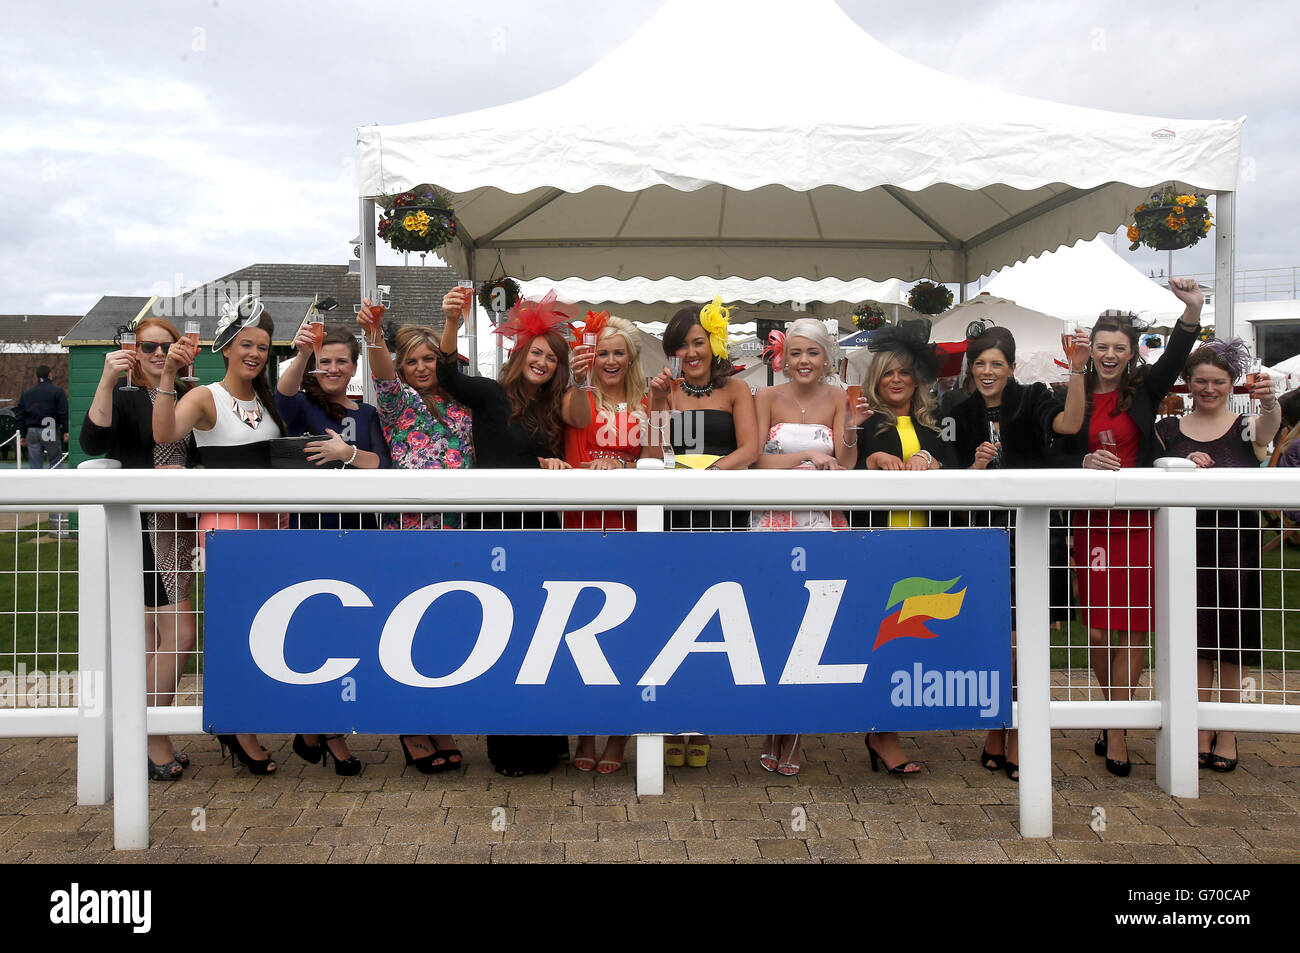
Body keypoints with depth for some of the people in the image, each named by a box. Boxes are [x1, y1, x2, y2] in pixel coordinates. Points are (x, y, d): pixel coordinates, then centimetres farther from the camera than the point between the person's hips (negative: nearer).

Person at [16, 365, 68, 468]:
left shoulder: (26, 393, 12)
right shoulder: (58, 391, -2)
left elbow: (20, 415, 12)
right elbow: (63, 413, -9)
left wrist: (23, 435, 16)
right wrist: (65, 431, -7)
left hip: (31, 432, 4)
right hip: (51, 432, -4)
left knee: (35, 465, 6)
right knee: (55, 462, 4)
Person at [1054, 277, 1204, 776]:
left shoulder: (1145, 390, 6)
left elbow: (1174, 358, -12)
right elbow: (1058, 458, 5)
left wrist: (1193, 311, -28)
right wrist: (1084, 462, -17)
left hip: (1138, 521, 0)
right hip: (1091, 523, 0)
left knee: (1132, 626, -1)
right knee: (1098, 628, 1)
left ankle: (1115, 727, 10)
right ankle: (1117, 711, 25)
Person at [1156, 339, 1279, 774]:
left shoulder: (1249, 427, 0)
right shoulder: (1168, 429, 6)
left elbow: (1271, 424, -24)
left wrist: (1269, 401, -47)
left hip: (1236, 543, -1)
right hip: (1186, 542, 1)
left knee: (1232, 641, 5)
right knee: (1196, 639, 6)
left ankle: (1227, 733, 18)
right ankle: (1201, 732, 17)